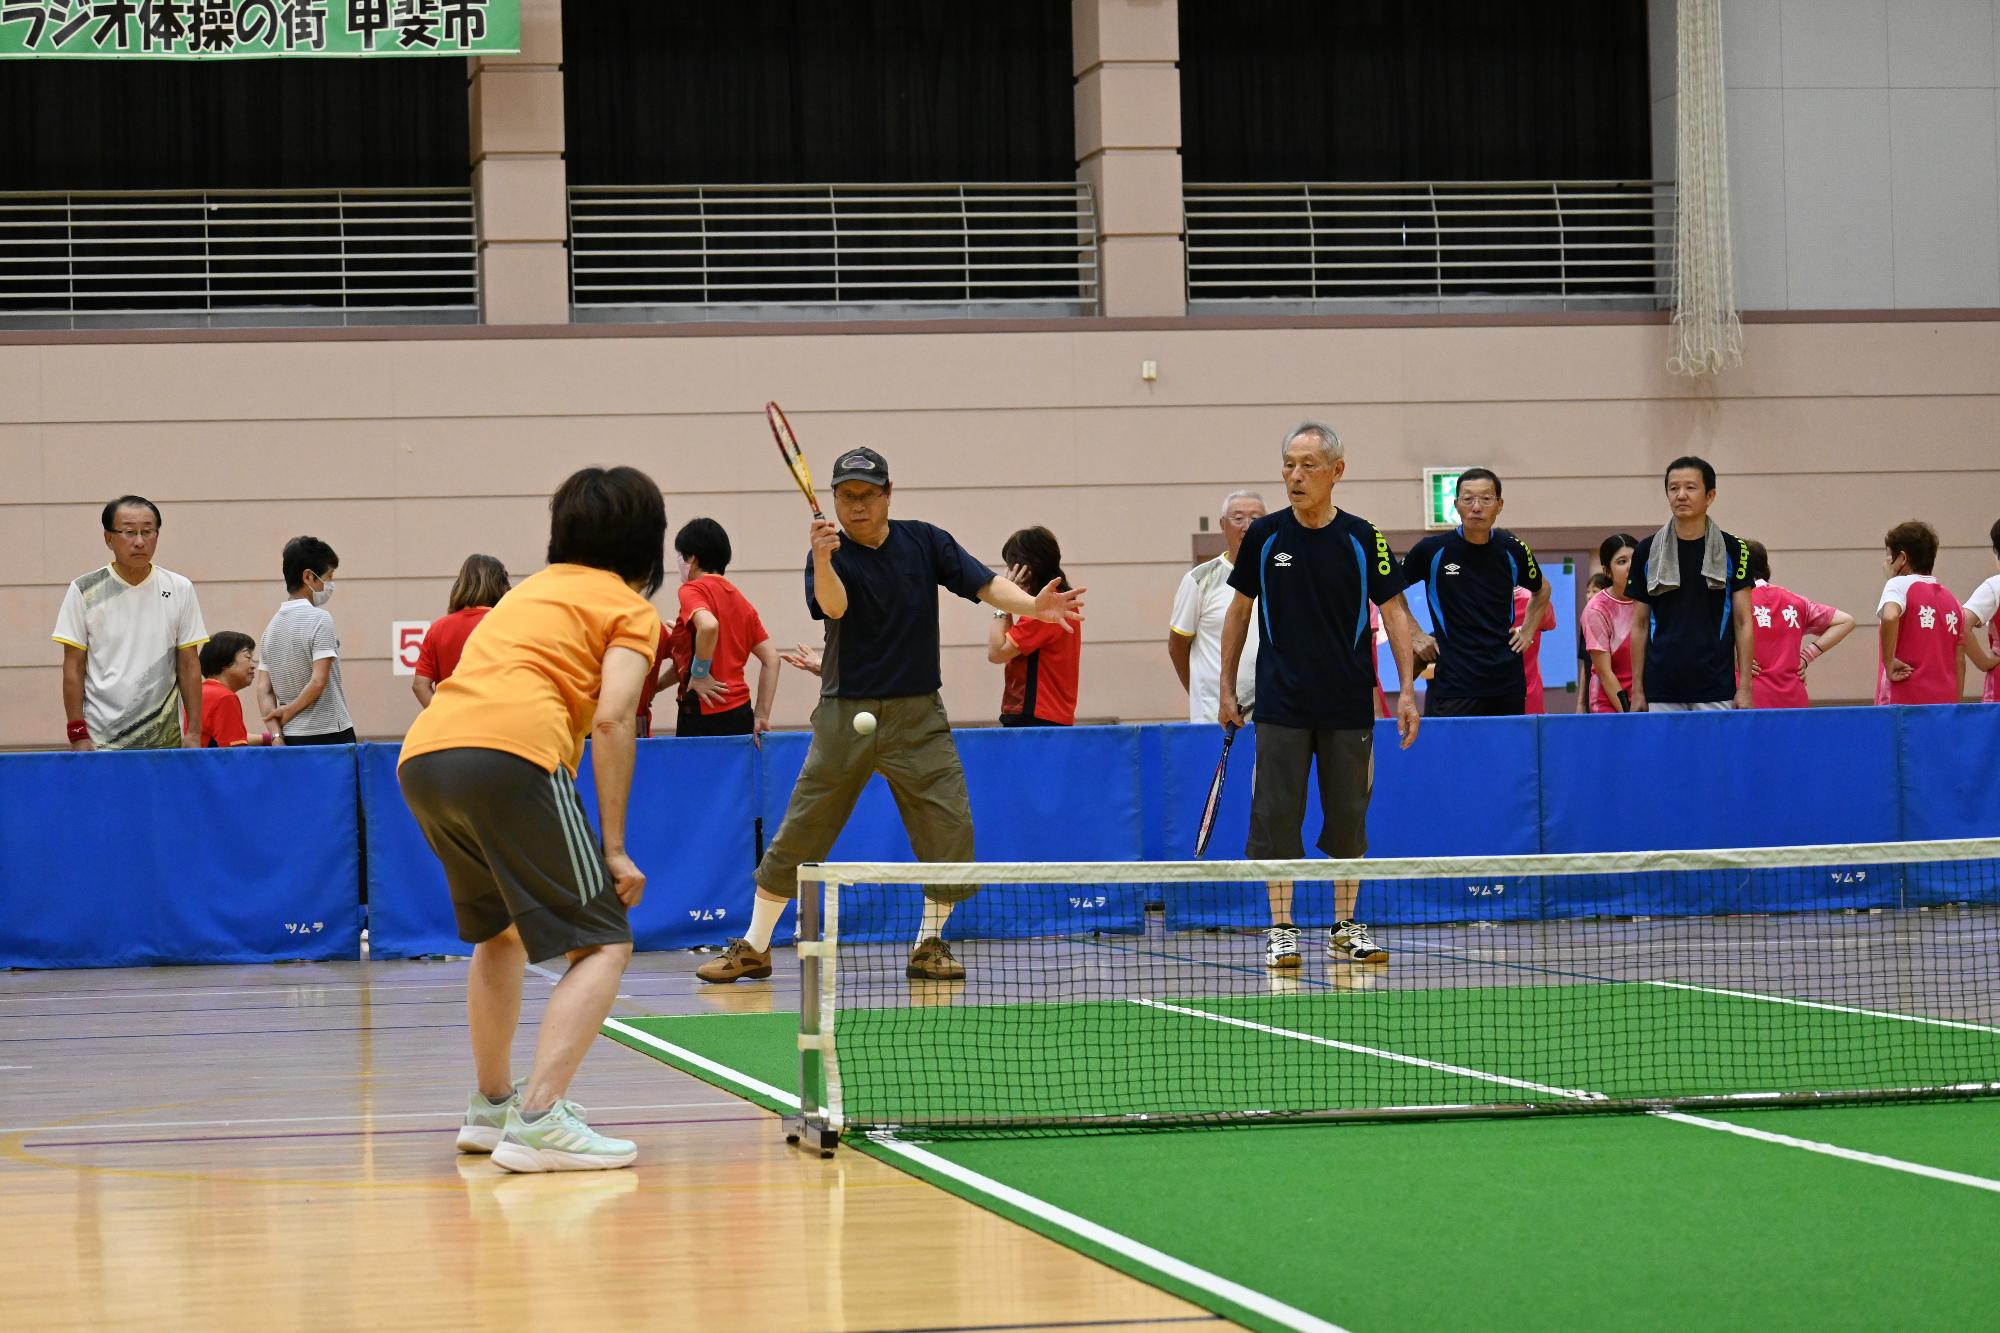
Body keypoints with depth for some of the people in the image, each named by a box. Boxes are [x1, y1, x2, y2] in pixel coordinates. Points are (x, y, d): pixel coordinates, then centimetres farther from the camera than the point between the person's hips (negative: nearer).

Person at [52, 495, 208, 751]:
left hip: (165, 740, 2)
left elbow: (189, 665, 8)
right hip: (100, 741, -2)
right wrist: (77, 735, -6)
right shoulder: (84, 591, 2)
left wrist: (193, 732, 1)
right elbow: (73, 667, 1)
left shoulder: (179, 590, 7)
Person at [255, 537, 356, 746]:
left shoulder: (273, 624, 11)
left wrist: (277, 736, 1)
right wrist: (290, 710, -5)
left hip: (291, 737, 7)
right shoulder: (319, 619, -10)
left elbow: (264, 690, 7)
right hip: (328, 734, -7)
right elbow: (318, 681, -17)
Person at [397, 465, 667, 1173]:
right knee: (602, 945, -3)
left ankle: (491, 1106, 35)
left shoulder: (530, 591, 33)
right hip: (512, 754, -7)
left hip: (422, 753, 7)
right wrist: (614, 846, 0)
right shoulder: (631, 610, 13)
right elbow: (612, 720, -1)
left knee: (499, 930, 29)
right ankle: (538, 1120, -18)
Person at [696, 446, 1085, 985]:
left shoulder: (924, 542, 3)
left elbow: (986, 585, -4)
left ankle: (929, 945, 10)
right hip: (846, 715, -2)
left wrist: (1033, 605, -24)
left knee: (949, 825, -6)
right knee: (801, 833, 0)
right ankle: (754, 948, 11)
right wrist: (823, 558, -45)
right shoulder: (831, 553, -4)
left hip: (918, 717, 2)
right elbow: (833, 606, -24)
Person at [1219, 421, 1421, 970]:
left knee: (1349, 818, 5)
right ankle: (1281, 929, 4)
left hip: (1348, 706, 0)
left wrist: (1407, 688, -7)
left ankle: (1345, 927, 16)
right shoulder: (1263, 536, 1)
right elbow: (1240, 610, 10)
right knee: (1276, 815, -3)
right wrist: (1227, 688, 8)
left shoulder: (1362, 539, -2)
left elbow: (1394, 611, 2)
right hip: (1281, 705, 0)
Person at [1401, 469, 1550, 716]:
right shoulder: (1433, 550, -5)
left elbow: (1541, 590, 24)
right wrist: (1415, 634, 2)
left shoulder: (1512, 550, 4)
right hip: (1452, 685, -3)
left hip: (1508, 685, 3)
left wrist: (1528, 631, 13)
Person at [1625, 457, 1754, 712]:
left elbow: (1743, 622, 3)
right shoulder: (1646, 552, 6)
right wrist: (1637, 690, 5)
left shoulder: (1732, 550, 2)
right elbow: (1640, 625, 10)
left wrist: (1744, 688, -4)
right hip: (1662, 694, 1)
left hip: (1715, 691, -1)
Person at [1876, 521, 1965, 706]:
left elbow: (1890, 617, -25)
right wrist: (1953, 703, 18)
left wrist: (1888, 662, -16)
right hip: (1945, 701, 6)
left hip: (1903, 702, -6)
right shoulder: (1952, 600, 17)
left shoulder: (1899, 584, -2)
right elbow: (1959, 661, 15)